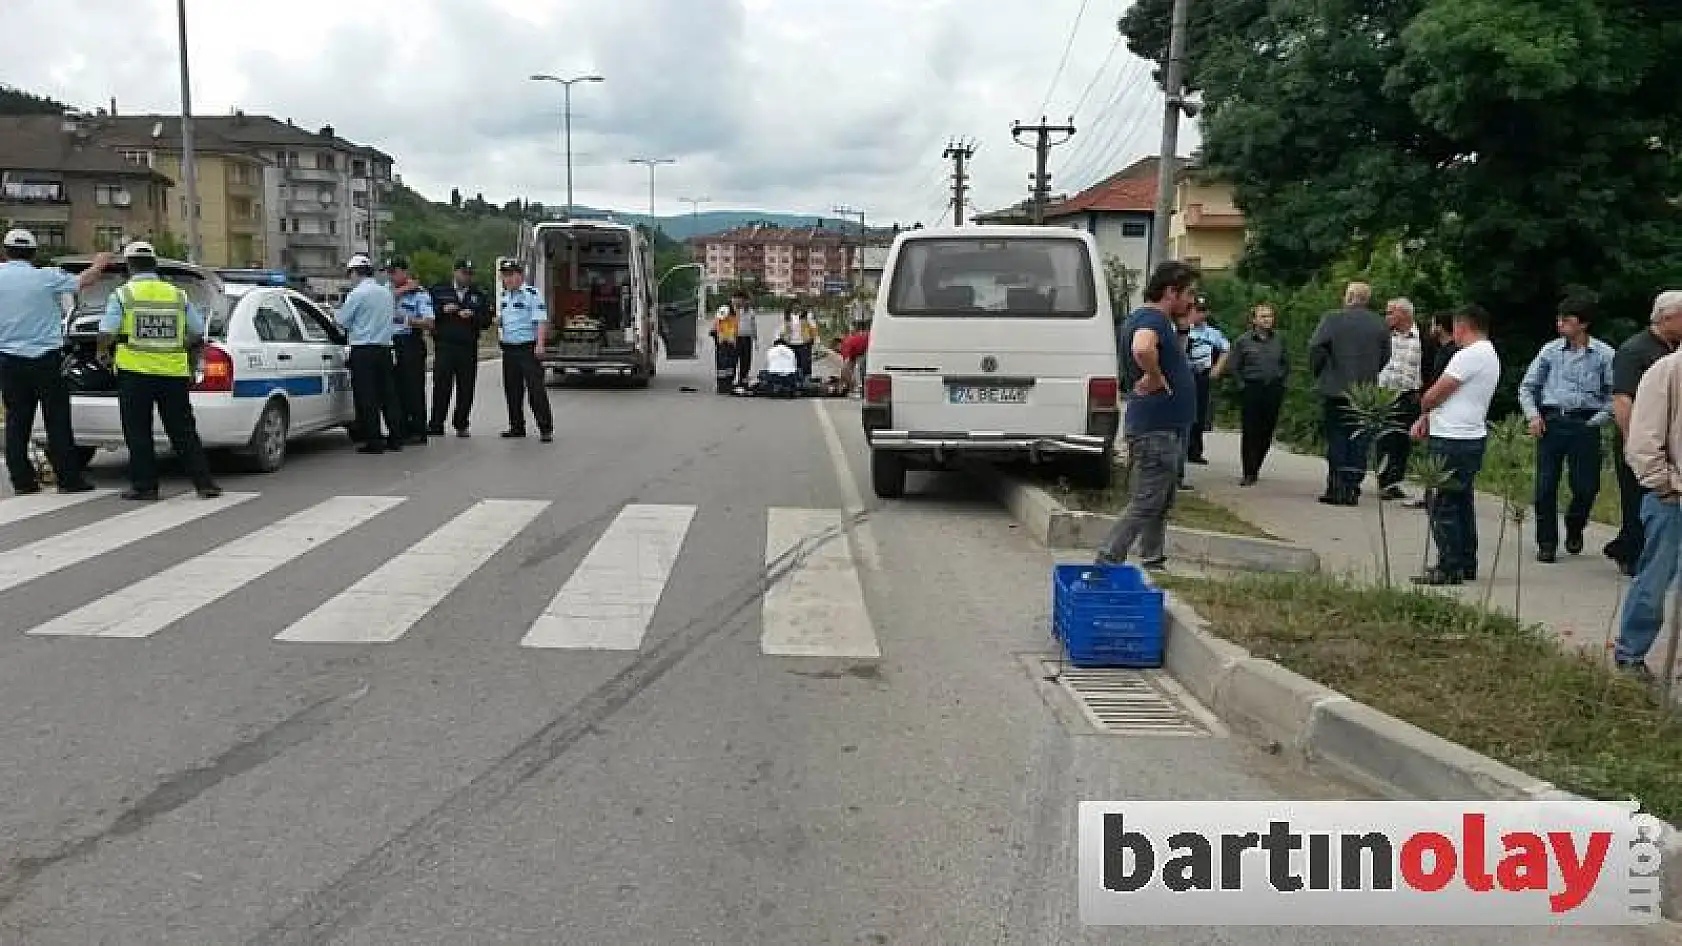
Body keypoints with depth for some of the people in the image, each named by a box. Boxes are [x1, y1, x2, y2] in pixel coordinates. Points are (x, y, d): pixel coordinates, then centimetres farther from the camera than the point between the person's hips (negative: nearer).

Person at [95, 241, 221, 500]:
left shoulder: (123, 294, -2)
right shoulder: (177, 295, 6)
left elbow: (107, 332, -8)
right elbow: (198, 333, 9)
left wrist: (103, 352, 11)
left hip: (135, 371, -2)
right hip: (174, 372, 3)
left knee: (138, 432, 7)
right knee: (183, 431, 7)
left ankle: (144, 485, 8)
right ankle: (204, 483, 4)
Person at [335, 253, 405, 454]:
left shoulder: (357, 293, -9)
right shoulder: (387, 293, 10)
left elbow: (341, 321, -5)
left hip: (363, 350, -6)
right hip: (385, 348, 6)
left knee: (367, 397, -3)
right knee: (388, 393, 10)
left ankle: (374, 441, -3)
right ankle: (396, 438, 13)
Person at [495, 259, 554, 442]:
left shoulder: (532, 294, -8)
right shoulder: (504, 295, 15)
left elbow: (541, 320, -13)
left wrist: (539, 344, -22)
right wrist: (497, 321, 4)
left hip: (528, 348, -7)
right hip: (508, 349, 7)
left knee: (536, 388, -9)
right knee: (512, 389, 10)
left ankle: (546, 429, -6)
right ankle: (517, 427, 20)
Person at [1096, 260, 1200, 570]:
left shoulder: (1143, 318, 15)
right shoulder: (1153, 318, -17)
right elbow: (1142, 349, -39)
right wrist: (1157, 379, -25)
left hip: (1164, 428, 11)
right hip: (1156, 430, -11)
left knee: (1160, 504, 17)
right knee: (1145, 504, -8)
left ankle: (1152, 562, 25)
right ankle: (1107, 563, -7)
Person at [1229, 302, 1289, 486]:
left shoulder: (1279, 341, 8)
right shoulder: (1243, 341, 0)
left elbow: (1287, 364, 18)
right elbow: (1235, 366, 4)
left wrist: (1282, 381, 7)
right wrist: (1243, 384, -3)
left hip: (1274, 390, 3)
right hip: (1251, 390, -3)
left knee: (1267, 432, 2)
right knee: (1249, 432, -6)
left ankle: (1255, 469, 16)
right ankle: (1248, 474, -1)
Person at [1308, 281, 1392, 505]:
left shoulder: (1332, 319, -8)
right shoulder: (1380, 324, 4)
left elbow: (1316, 348, -13)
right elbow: (1385, 356, 7)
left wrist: (1317, 373, 2)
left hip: (1336, 388, -3)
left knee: (1336, 439, 2)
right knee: (1359, 440, 6)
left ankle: (1336, 489, 0)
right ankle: (1353, 490, 6)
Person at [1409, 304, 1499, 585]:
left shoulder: (1470, 355, -17)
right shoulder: (1491, 356, 17)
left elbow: (1435, 394, -15)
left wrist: (1423, 406, 7)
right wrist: (1425, 419, 10)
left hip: (1453, 441, -10)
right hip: (1473, 437, 10)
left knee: (1443, 506, -5)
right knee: (1463, 503, 16)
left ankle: (1449, 568, -4)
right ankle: (1466, 565, 22)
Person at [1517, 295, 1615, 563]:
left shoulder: (1604, 354, 1)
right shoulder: (1550, 350, 6)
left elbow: (1614, 393, 2)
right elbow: (1527, 386, 13)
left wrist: (1598, 420, -8)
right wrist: (1533, 415, 1)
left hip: (1585, 425, -1)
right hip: (1550, 423, 1)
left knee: (1586, 487, 2)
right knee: (1545, 486, -1)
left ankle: (1574, 531, 31)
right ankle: (1547, 543, 11)